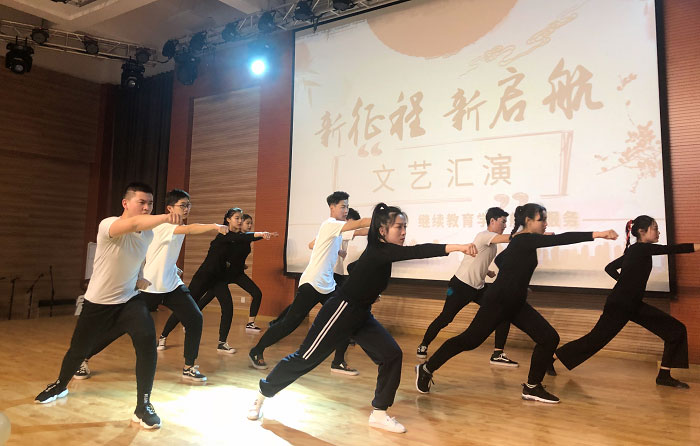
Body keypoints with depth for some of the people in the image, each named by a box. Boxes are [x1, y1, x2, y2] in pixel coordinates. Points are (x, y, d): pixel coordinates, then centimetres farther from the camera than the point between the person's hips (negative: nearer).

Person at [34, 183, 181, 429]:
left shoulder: (149, 234, -4)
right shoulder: (108, 225, -24)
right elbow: (133, 224, -49)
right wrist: (165, 217, -65)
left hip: (130, 300, 3)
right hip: (97, 302, -3)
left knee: (147, 342, -21)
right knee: (78, 350, 16)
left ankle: (143, 406, -9)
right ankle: (60, 385, 51)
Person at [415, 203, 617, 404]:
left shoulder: (522, 242, 11)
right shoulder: (524, 240, -17)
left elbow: (499, 259, 26)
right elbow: (560, 239, -28)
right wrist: (597, 234, -31)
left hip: (515, 304, 10)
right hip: (497, 302, -10)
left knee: (549, 338, 1)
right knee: (470, 340, -2)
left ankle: (532, 388, 12)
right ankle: (426, 369, 13)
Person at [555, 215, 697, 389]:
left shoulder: (634, 251, 9)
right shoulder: (641, 249, -16)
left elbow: (609, 268, 19)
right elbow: (673, 249, -24)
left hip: (633, 305, 10)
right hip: (619, 306, -10)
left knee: (676, 330, 6)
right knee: (595, 339, -1)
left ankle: (664, 376, 13)